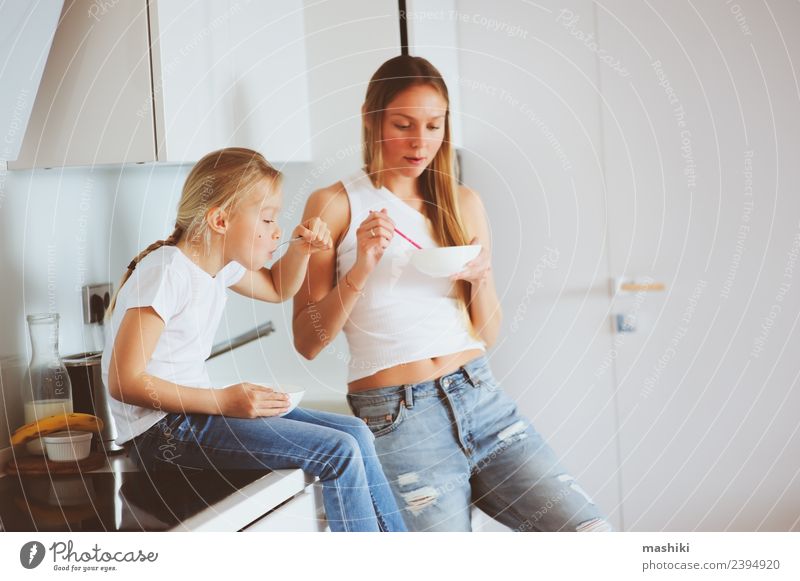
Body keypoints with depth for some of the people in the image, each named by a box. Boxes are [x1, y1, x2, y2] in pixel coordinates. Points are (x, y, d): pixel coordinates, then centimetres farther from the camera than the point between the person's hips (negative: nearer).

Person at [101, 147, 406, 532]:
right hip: (161, 430, -10)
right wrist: (223, 401, -25)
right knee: (340, 453, -18)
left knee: (356, 434, 4)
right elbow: (125, 380, -23)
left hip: (193, 408, 10)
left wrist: (302, 249, 9)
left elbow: (277, 289, 30)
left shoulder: (220, 265, 8)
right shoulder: (168, 271, -19)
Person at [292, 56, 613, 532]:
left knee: (590, 532, -11)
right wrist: (360, 270, -14)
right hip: (396, 414, -4)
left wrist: (481, 279, -4)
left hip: (480, 397, 4)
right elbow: (308, 343, -1)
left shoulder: (464, 204, 14)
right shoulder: (335, 205, 1)